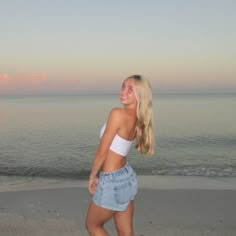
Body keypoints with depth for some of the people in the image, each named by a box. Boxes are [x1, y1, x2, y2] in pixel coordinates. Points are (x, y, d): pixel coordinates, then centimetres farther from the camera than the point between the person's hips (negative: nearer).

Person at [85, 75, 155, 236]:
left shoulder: (118, 114, -22)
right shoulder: (139, 119, 2)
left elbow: (101, 152, -16)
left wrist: (92, 176, -2)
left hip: (112, 182, -7)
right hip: (127, 176, 8)